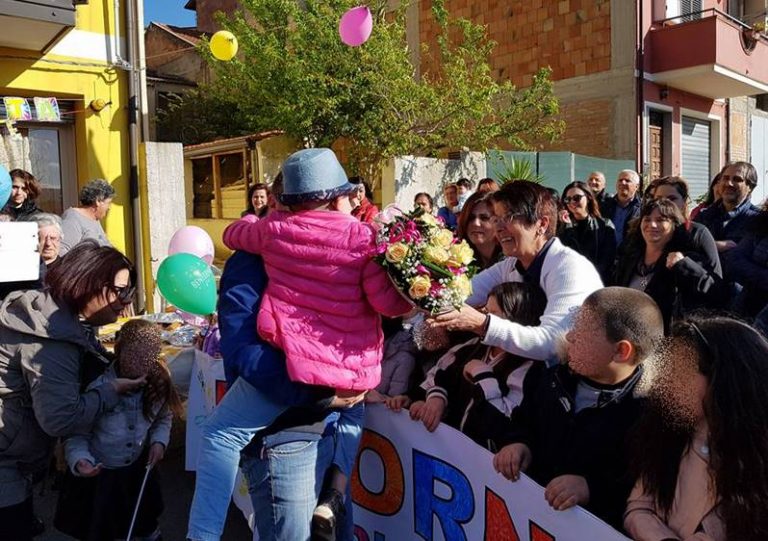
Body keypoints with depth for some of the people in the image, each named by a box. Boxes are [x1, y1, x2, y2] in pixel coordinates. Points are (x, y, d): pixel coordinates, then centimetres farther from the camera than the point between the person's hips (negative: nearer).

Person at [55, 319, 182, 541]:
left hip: (138, 468, 3)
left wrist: (159, 441, -10)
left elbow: (164, 418, 6)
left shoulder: (158, 383, -13)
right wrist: (79, 460, -32)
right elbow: (76, 433, -16)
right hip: (97, 472, -3)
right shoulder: (97, 386, -25)